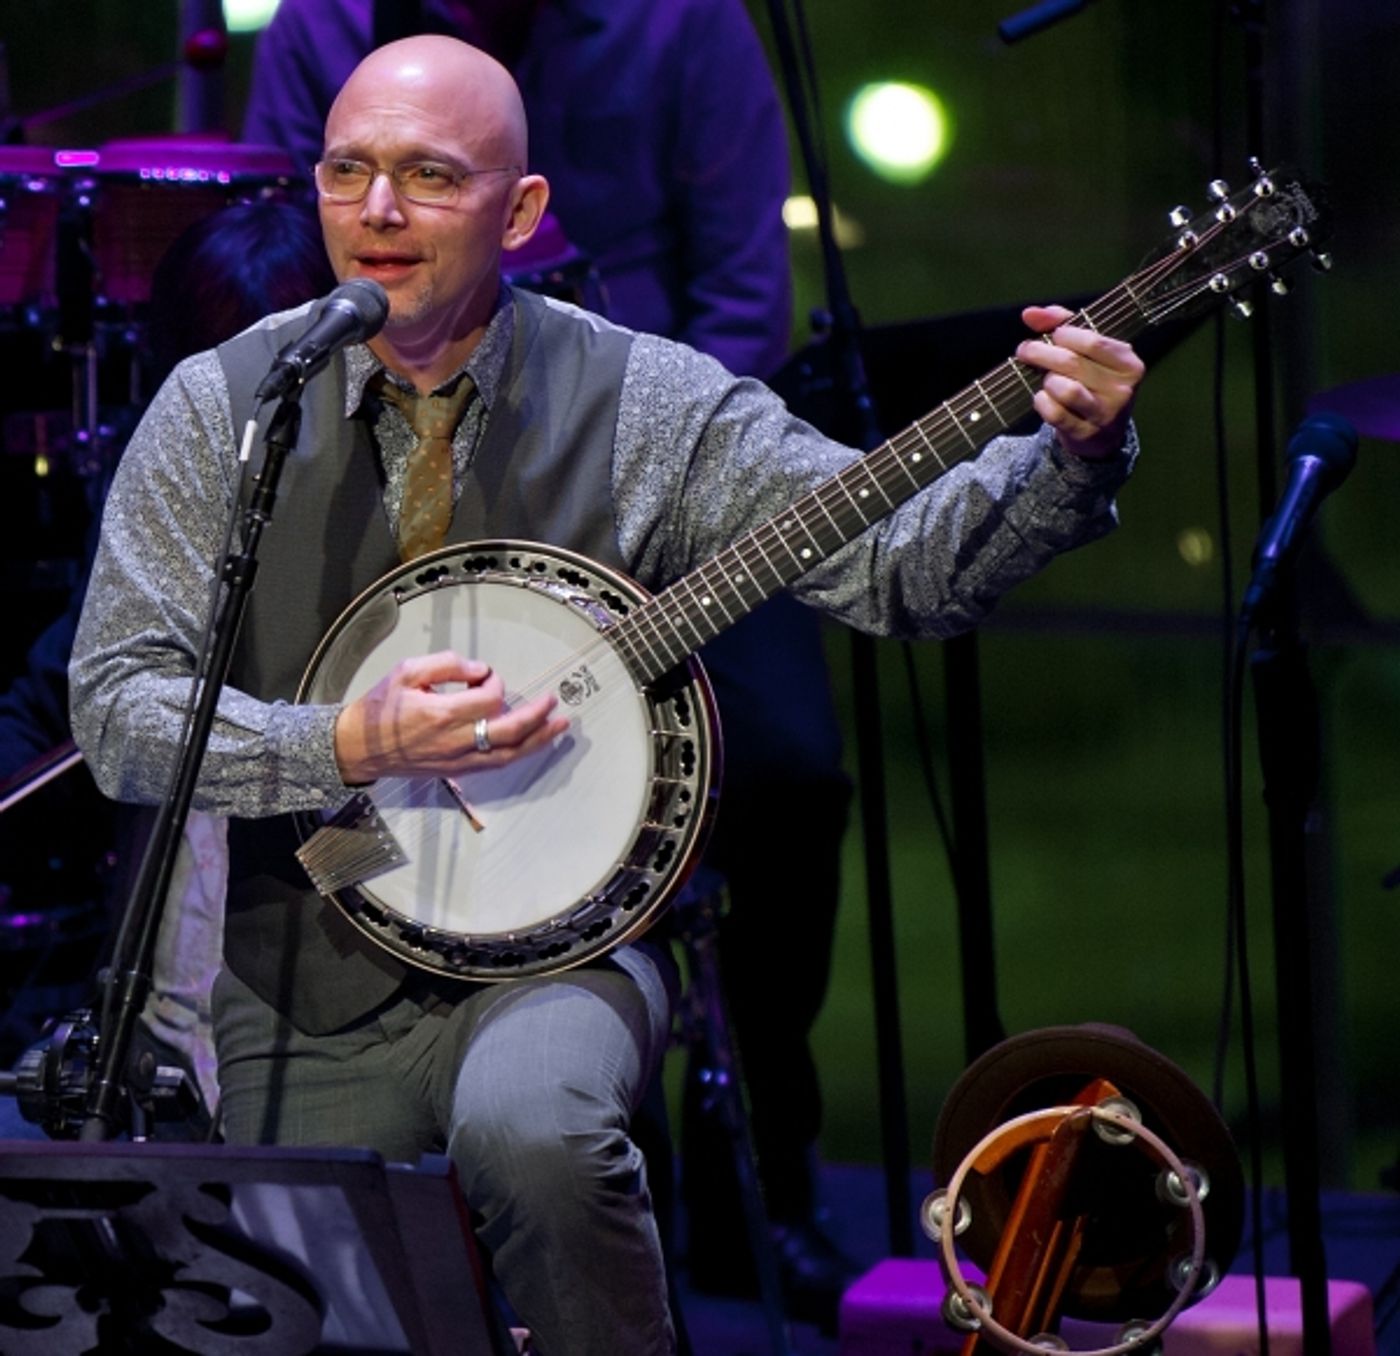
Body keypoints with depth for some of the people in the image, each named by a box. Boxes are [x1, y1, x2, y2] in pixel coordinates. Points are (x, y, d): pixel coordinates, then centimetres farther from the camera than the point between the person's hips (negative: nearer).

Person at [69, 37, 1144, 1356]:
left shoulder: (644, 400, -3)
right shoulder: (222, 407, -2)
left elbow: (901, 562, -8)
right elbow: (116, 706, -6)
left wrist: (1072, 455, -25)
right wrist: (352, 744, -20)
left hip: (556, 942, -2)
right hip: (309, 984, 2)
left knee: (531, 1127, -34)